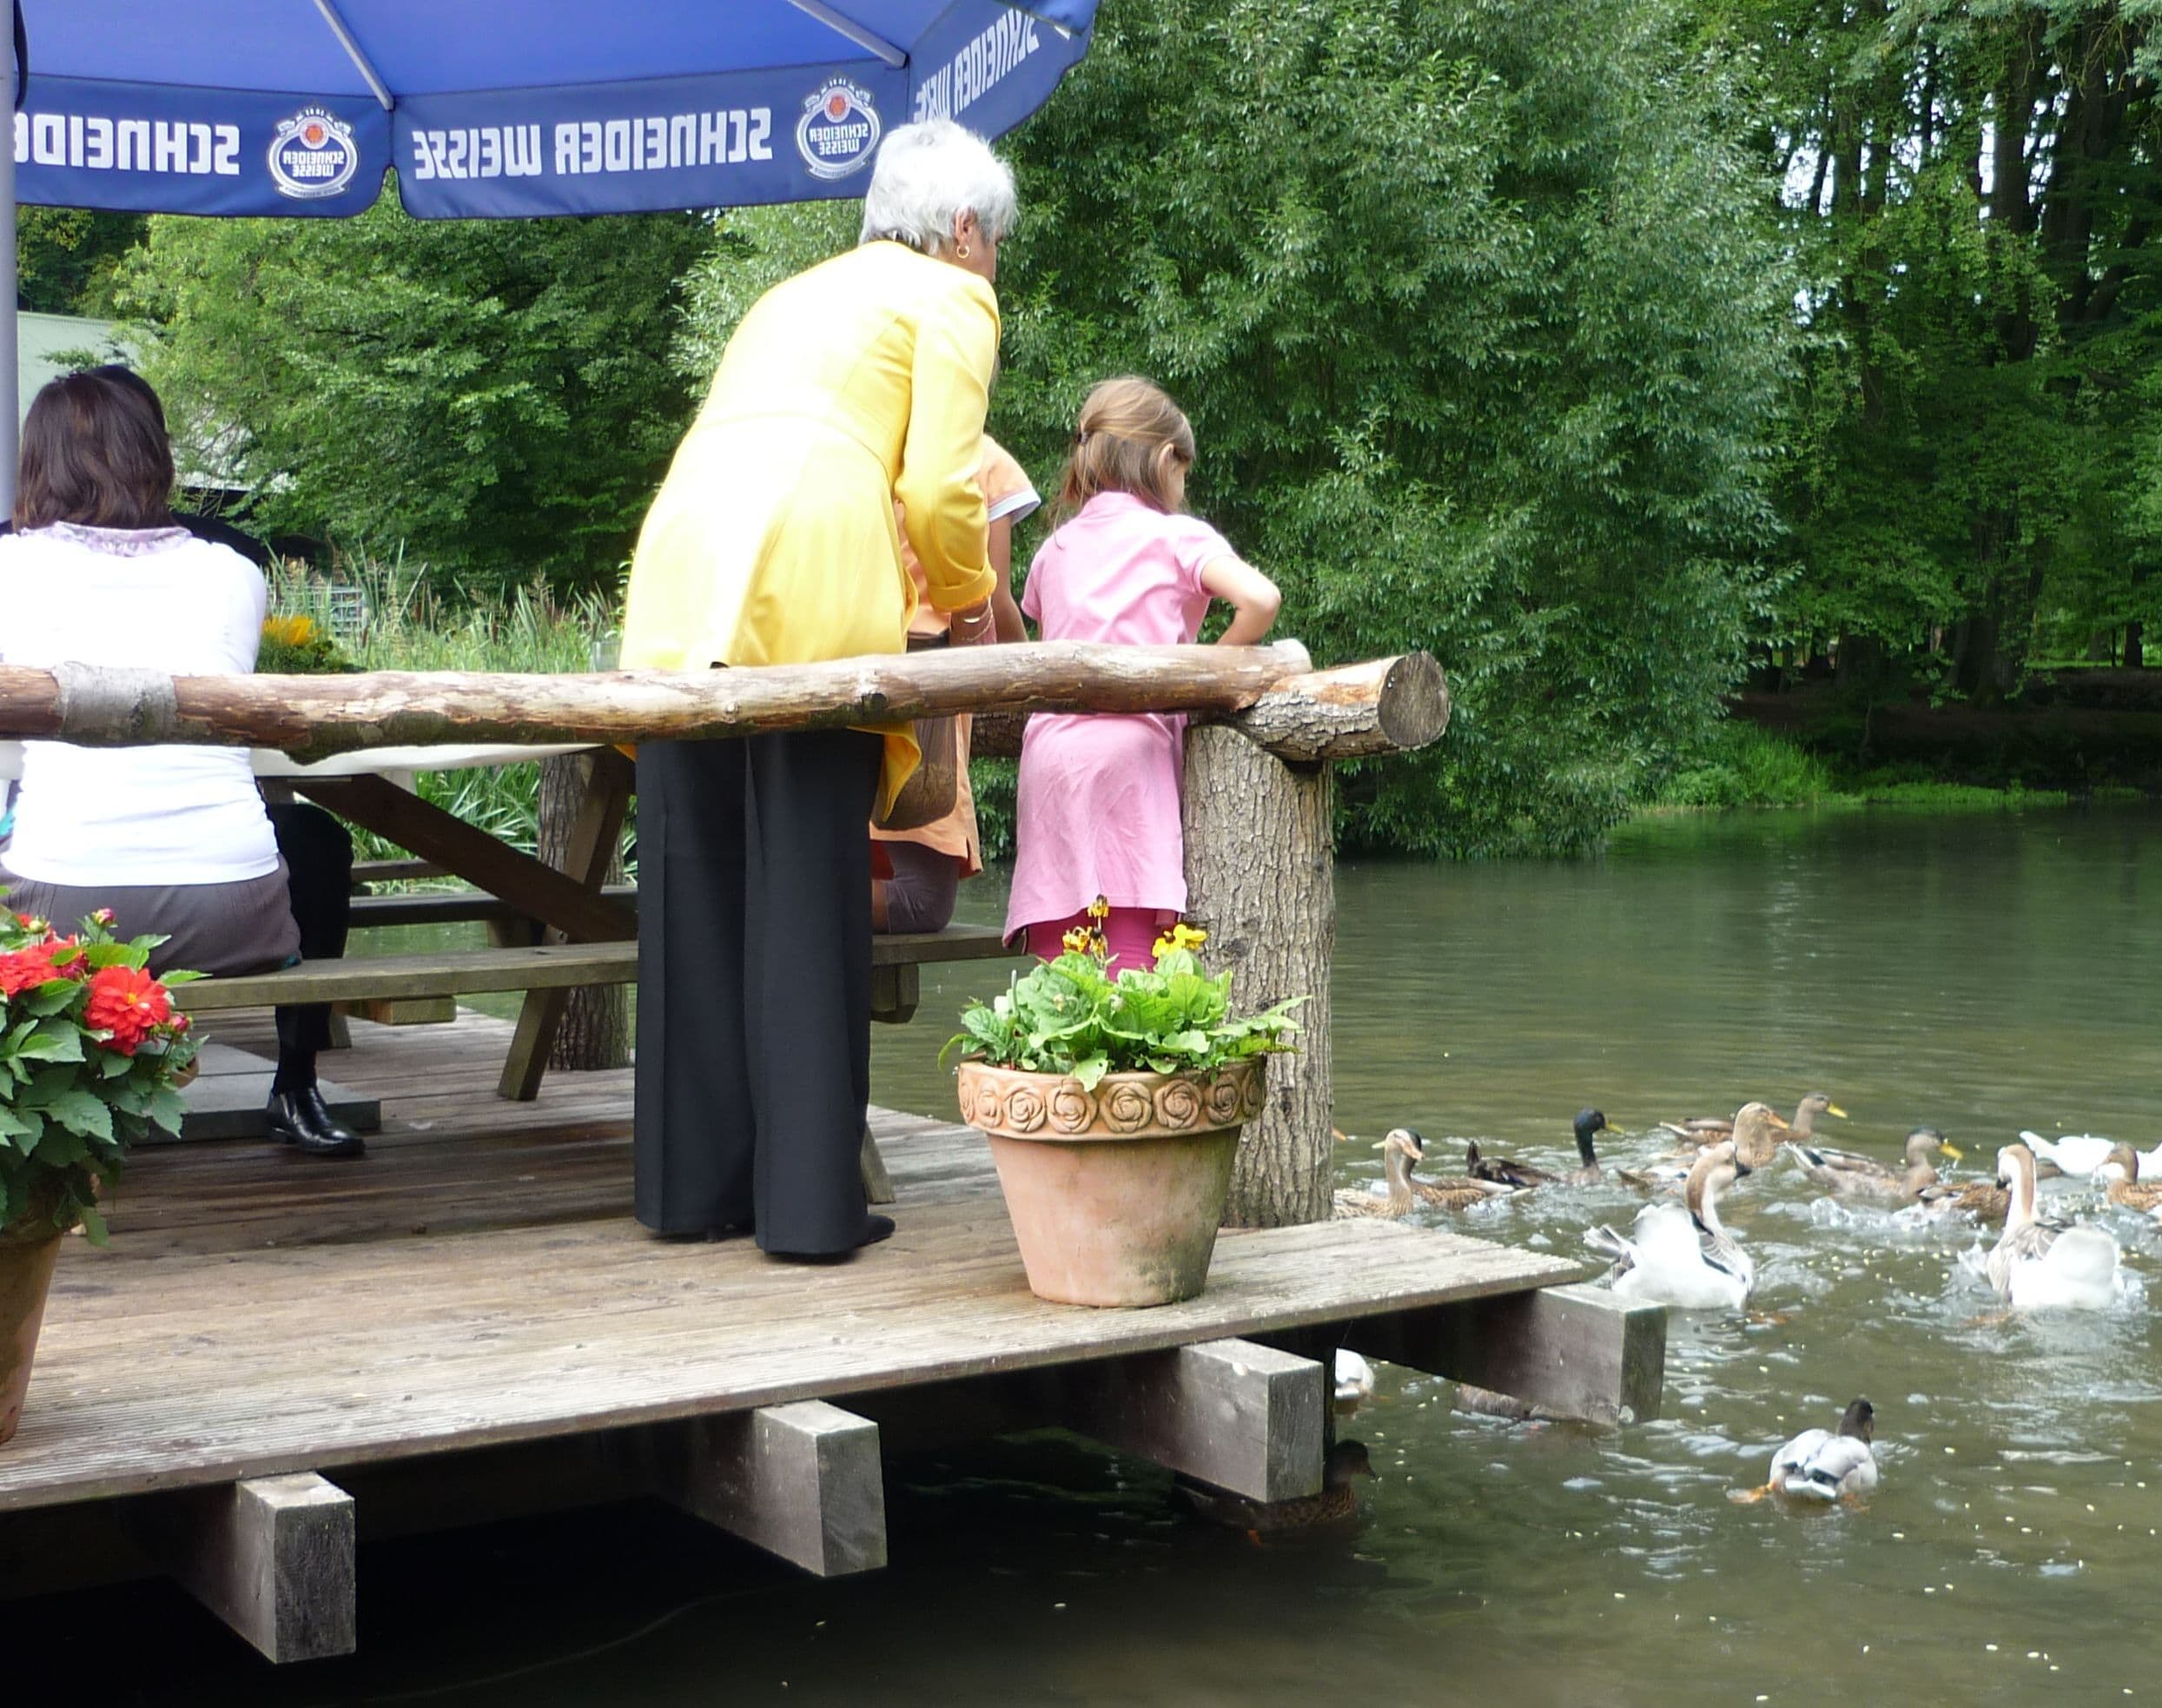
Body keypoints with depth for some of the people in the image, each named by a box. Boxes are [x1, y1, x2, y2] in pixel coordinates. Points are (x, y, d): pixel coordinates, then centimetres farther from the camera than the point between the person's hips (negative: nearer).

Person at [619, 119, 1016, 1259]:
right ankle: (809, 1199, -2)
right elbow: (938, 488, -1)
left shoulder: (796, 294, 33)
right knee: (805, 899, -4)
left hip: (681, 574, 6)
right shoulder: (951, 299, 12)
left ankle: (692, 1184, 15)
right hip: (809, 596, -6)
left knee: (695, 893, 9)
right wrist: (967, 602, 17)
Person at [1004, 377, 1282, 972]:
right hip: (1130, 749, -5)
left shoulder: (1054, 550, 21)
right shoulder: (1176, 536, 5)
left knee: (1054, 965, 2)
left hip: (1047, 751, 5)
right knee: (1133, 959, -8)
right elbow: (1259, 598, -10)